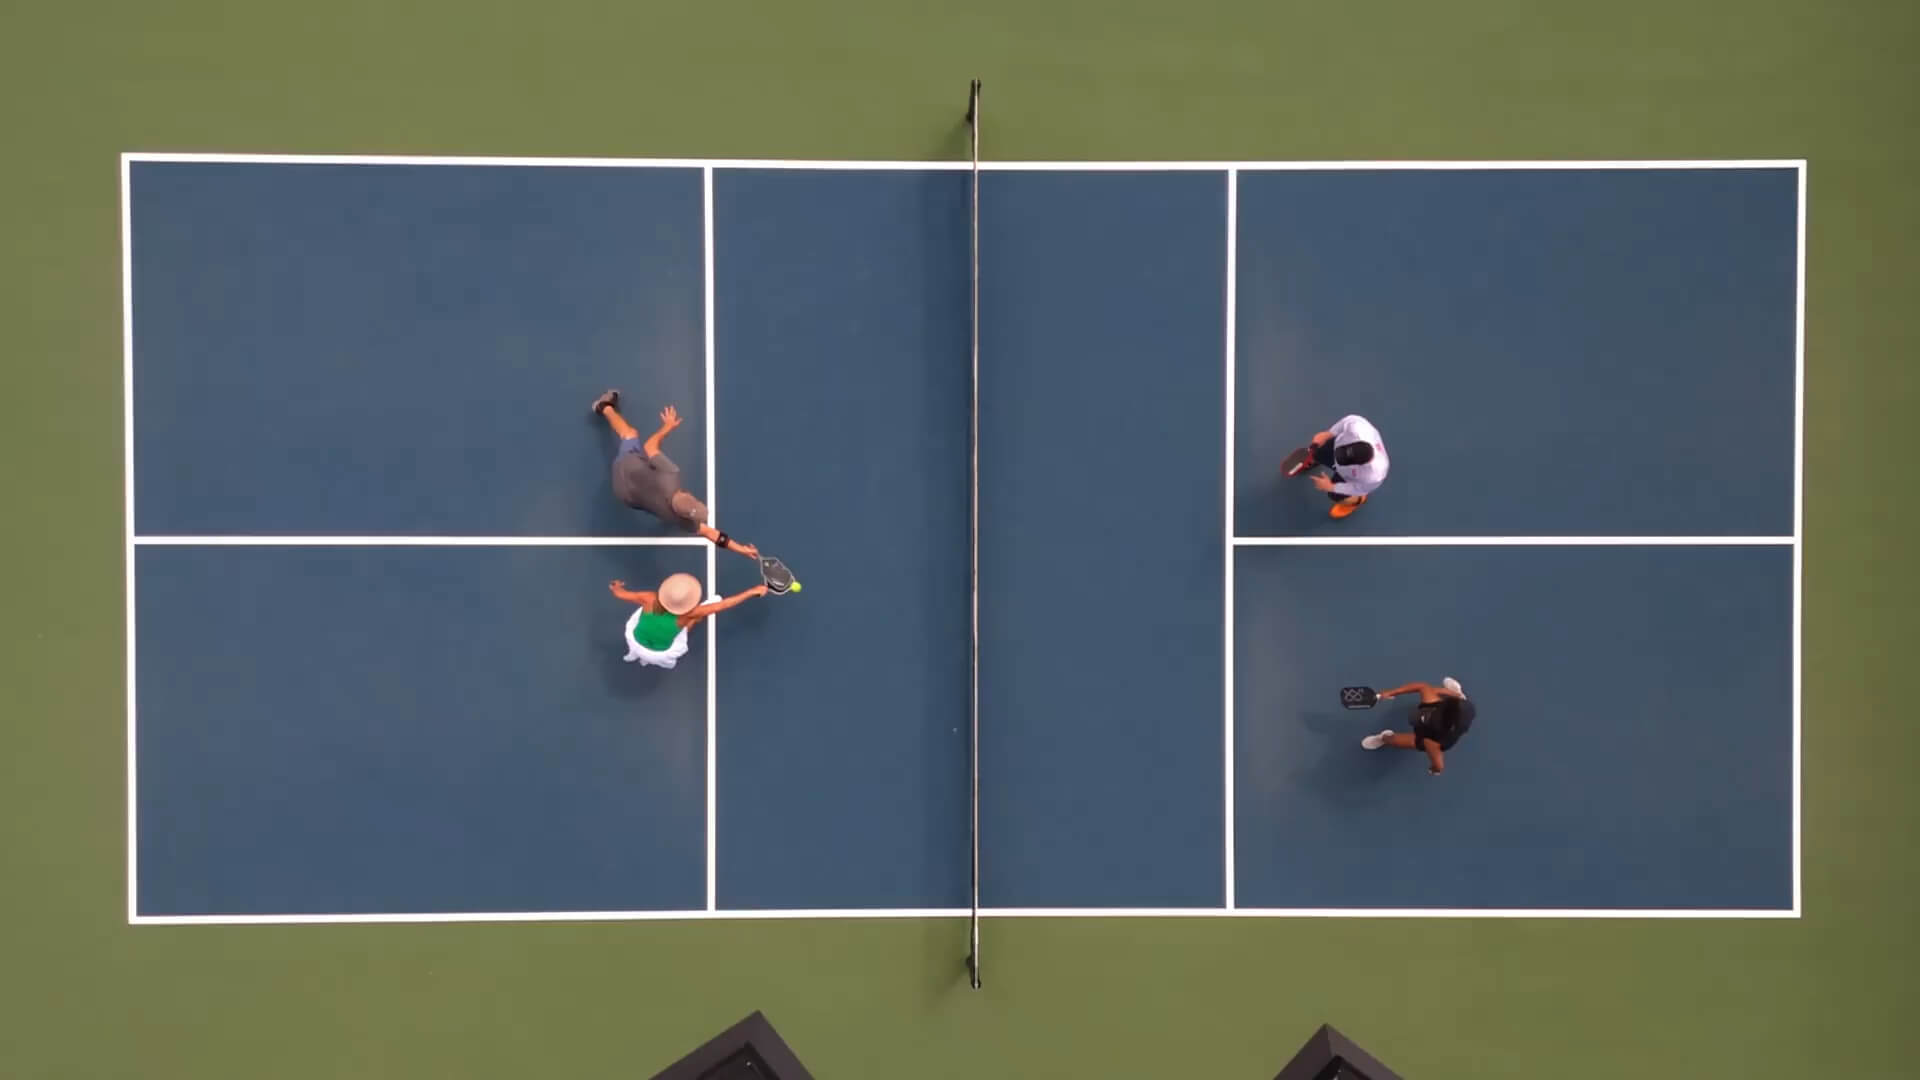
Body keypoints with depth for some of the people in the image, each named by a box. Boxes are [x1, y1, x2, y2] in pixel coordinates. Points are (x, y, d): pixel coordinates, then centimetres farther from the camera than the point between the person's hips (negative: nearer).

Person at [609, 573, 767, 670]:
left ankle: (634, 652, 43)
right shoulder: (687, 614, -34)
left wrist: (616, 587, 8)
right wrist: (752, 592, -24)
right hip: (661, 654, -1)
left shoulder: (651, 600, -32)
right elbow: (723, 604, -30)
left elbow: (619, 593, -16)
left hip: (635, 642, 1)